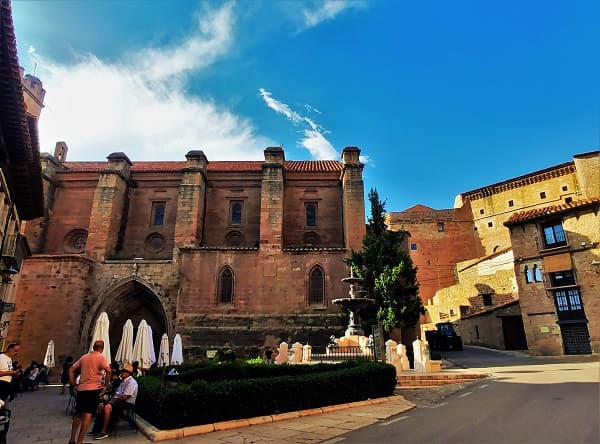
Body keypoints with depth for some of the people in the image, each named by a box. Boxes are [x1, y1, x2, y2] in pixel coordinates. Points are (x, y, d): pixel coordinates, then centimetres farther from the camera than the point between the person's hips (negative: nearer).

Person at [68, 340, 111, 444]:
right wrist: (106, 386, -9)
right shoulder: (100, 357, -5)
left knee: (78, 413, 19)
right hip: (93, 389, -6)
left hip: (81, 389, 6)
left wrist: (74, 385, 13)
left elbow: (71, 370, 12)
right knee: (87, 415, -2)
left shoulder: (84, 357, 12)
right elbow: (108, 370, -20)